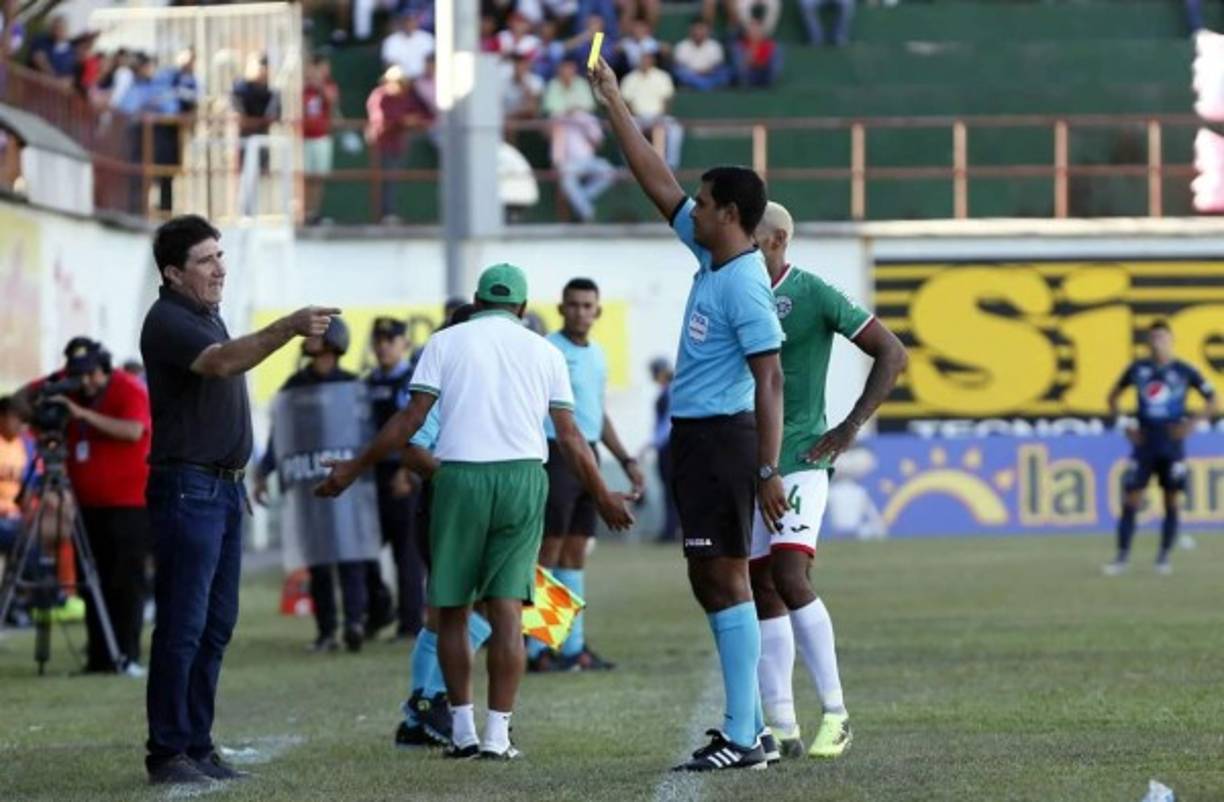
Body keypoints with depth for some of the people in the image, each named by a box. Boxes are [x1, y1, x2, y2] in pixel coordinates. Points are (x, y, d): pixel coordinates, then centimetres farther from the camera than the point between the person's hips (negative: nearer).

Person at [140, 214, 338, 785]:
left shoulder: (208, 316, 18)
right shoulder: (168, 321, -13)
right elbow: (223, 362, -30)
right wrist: (290, 328, -42)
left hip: (223, 486, 9)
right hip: (186, 487, -9)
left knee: (216, 624, 9)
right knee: (183, 624, -9)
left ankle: (197, 747, 12)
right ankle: (167, 754, -7)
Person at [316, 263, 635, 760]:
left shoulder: (446, 343, 8)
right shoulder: (544, 352, 12)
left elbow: (411, 420, 1)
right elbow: (570, 438, 11)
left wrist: (355, 469, 9)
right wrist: (602, 497, 23)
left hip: (461, 476, -1)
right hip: (523, 477, 1)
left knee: (452, 609, 9)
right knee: (507, 608, 0)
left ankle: (462, 729, 10)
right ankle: (498, 733, -5)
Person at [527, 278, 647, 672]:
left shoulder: (597, 355, 17)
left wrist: (626, 460, 24)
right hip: (556, 457, -8)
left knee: (575, 553, 10)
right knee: (548, 550, -8)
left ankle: (573, 646, 14)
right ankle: (537, 649, -7)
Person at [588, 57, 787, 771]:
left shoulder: (744, 285, -16)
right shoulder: (711, 258, 10)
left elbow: (770, 380, -21)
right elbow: (659, 183, 20)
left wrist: (768, 471, -27)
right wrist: (613, 103, 22)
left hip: (723, 437, -10)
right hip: (695, 436, 10)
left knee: (726, 577, -10)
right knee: (712, 581, 11)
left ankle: (742, 738, -11)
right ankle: (754, 729, 14)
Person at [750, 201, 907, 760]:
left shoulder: (813, 295, -7)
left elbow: (892, 354, -5)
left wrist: (851, 427, -10)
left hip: (799, 460, -6)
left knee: (790, 577, -19)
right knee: (762, 591, 5)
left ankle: (835, 714, -11)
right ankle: (781, 728, 9)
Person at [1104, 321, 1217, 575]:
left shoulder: (1184, 371, -2)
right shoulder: (1138, 369, 4)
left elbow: (1212, 401, 3)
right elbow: (1114, 396, 16)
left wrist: (1193, 422, -11)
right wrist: (1124, 426, 4)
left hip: (1172, 446, -1)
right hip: (1144, 446, 1)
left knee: (1171, 502, 2)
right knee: (1130, 501, -5)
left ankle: (1164, 557, 12)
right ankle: (1122, 557, 1)